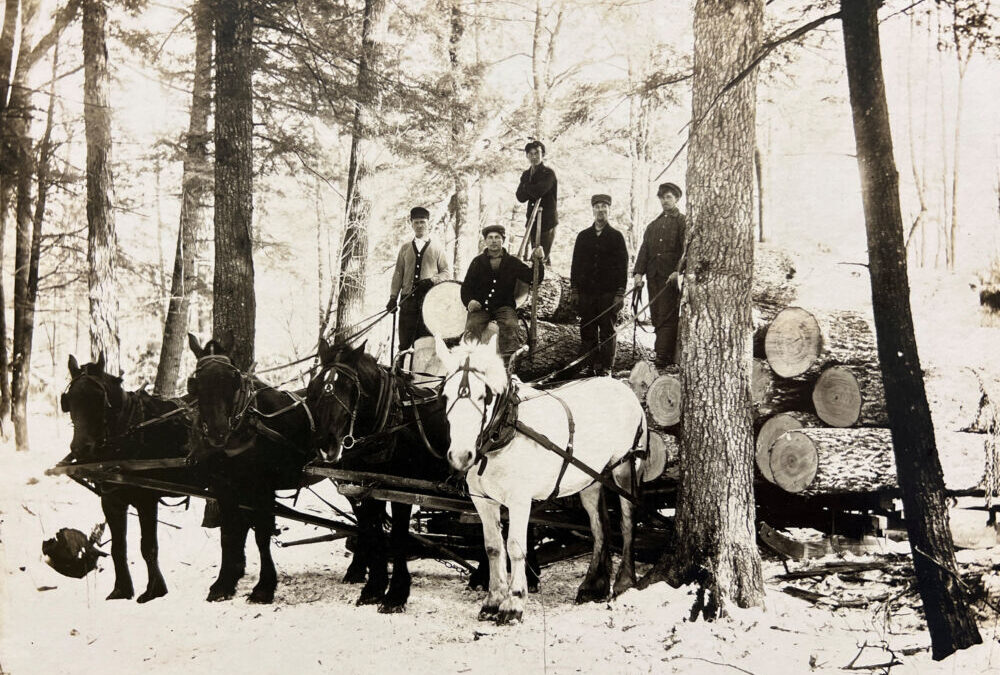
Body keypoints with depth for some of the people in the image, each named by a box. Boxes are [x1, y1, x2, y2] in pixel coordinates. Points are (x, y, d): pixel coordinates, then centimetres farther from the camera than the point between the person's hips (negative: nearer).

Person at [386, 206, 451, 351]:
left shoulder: (437, 248, 11)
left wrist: (432, 280, -11)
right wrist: (393, 297, 5)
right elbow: (398, 273, 13)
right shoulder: (405, 248, 16)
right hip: (408, 299, 2)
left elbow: (447, 272, 8)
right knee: (404, 342, -3)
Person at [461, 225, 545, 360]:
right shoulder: (478, 262, 12)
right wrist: (469, 301, -10)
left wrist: (538, 261, -9)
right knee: (472, 326, -29)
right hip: (480, 307, 1)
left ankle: (510, 359, -36)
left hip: (504, 307, 0)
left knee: (510, 325, -31)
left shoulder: (512, 262, 11)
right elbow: (466, 286, 11)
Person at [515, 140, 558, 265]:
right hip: (532, 221, 7)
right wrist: (532, 190, -15)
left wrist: (526, 187, -6)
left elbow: (539, 191, -25)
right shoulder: (526, 174, 12)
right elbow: (520, 197, 2)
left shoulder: (548, 173, -9)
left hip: (547, 220, -7)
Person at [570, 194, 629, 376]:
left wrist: (620, 293, -6)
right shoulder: (583, 236, 13)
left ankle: (606, 367, 4)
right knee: (587, 330, 2)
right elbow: (576, 264, 13)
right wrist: (573, 290, 5)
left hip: (608, 293, -2)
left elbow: (623, 266, 2)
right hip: (586, 292, 2)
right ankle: (589, 366, 8)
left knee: (607, 331, -1)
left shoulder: (616, 236, 6)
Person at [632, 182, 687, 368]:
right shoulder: (653, 225, 21)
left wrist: (678, 271, -19)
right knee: (656, 317, 4)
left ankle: (663, 358, -14)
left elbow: (686, 249, -6)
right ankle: (667, 357, 8)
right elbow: (644, 250, 13)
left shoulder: (683, 222, 4)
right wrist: (638, 272, -1)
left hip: (672, 277, -6)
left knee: (667, 317, -10)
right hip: (653, 276, 6)